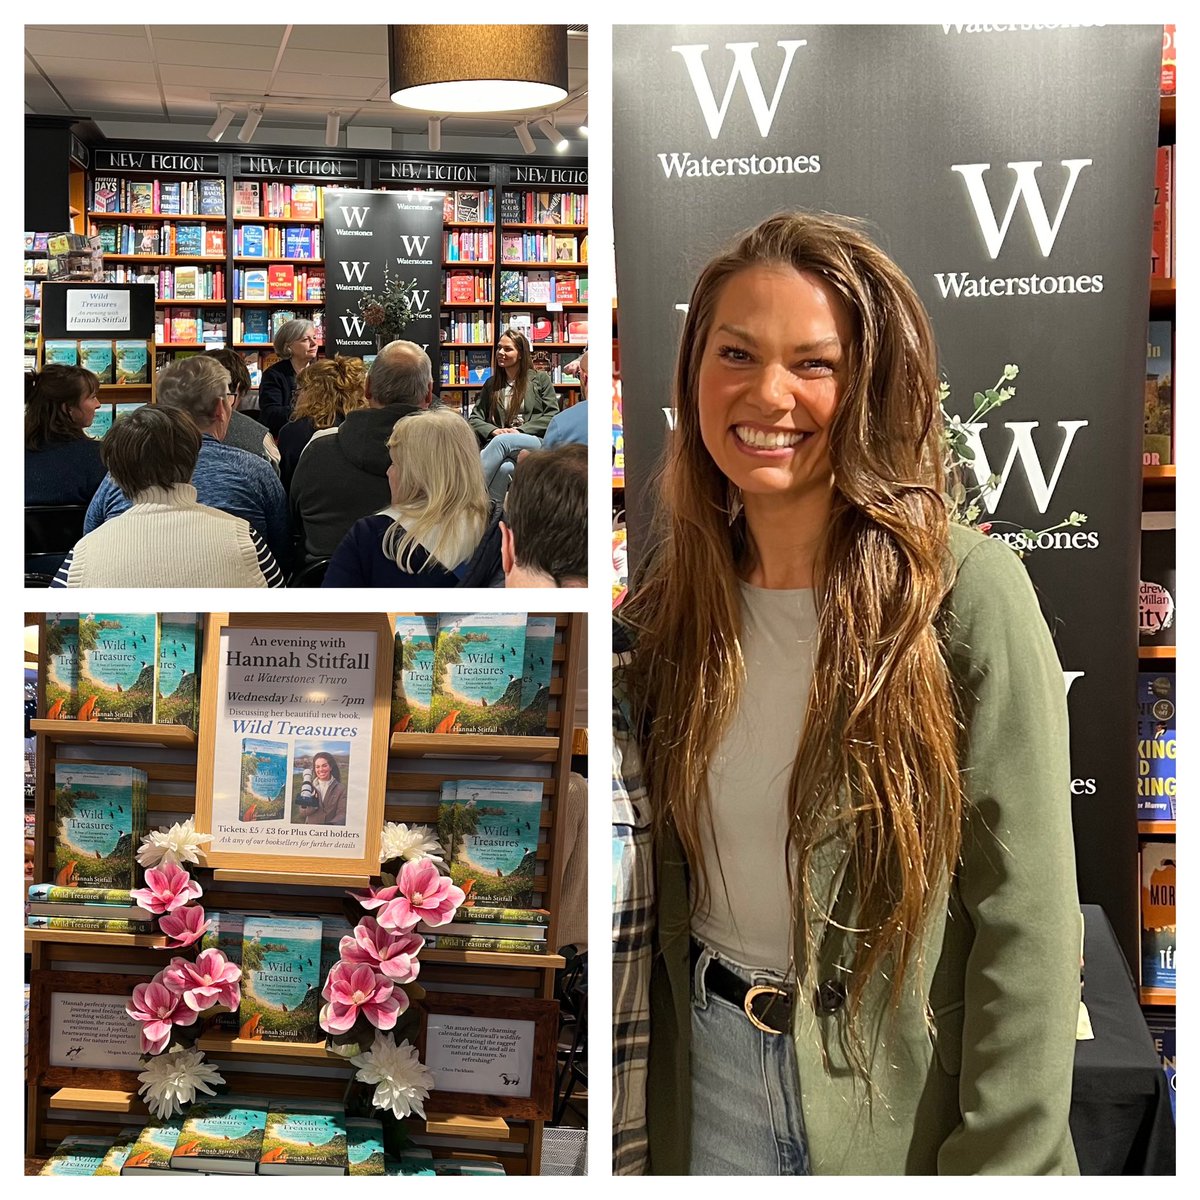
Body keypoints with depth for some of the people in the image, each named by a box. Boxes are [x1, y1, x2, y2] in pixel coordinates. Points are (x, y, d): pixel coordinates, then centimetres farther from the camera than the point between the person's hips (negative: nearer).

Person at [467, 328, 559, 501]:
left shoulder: (540, 379, 14)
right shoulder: (491, 384, 23)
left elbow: (552, 415, 5)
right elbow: (475, 418, 17)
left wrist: (520, 431, -8)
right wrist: (494, 430, -6)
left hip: (536, 442, -2)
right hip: (500, 443, 2)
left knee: (502, 441, -38)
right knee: (504, 467, -39)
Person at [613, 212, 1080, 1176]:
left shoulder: (968, 591, -17)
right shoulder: (672, 602, -2)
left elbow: (1027, 920, -16)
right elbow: (651, 894, 6)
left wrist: (1004, 1165, -16)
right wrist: (641, 1125, 6)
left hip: (902, 1100, -4)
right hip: (706, 1083, 4)